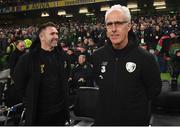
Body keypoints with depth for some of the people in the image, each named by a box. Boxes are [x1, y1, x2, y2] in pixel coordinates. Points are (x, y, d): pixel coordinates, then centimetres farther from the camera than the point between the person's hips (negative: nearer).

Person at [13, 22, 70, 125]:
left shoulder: (62, 55, 1)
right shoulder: (28, 59, -13)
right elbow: (19, 83, -4)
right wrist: (30, 101, -1)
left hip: (60, 111, 4)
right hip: (38, 114, -4)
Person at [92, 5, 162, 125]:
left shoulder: (145, 58, -17)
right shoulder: (98, 56, -5)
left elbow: (154, 89, -5)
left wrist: (134, 104, -1)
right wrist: (110, 100, 10)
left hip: (135, 120, -3)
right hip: (103, 118, 3)